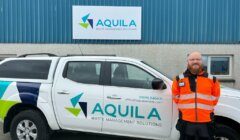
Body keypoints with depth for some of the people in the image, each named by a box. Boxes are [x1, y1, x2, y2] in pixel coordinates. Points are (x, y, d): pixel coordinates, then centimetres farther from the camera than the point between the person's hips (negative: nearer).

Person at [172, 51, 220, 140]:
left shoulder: (212, 79, 3)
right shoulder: (179, 79, 1)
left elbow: (215, 98, 14)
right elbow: (176, 97, 11)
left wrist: (205, 107, 10)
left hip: (206, 122, 1)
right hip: (186, 121, 0)